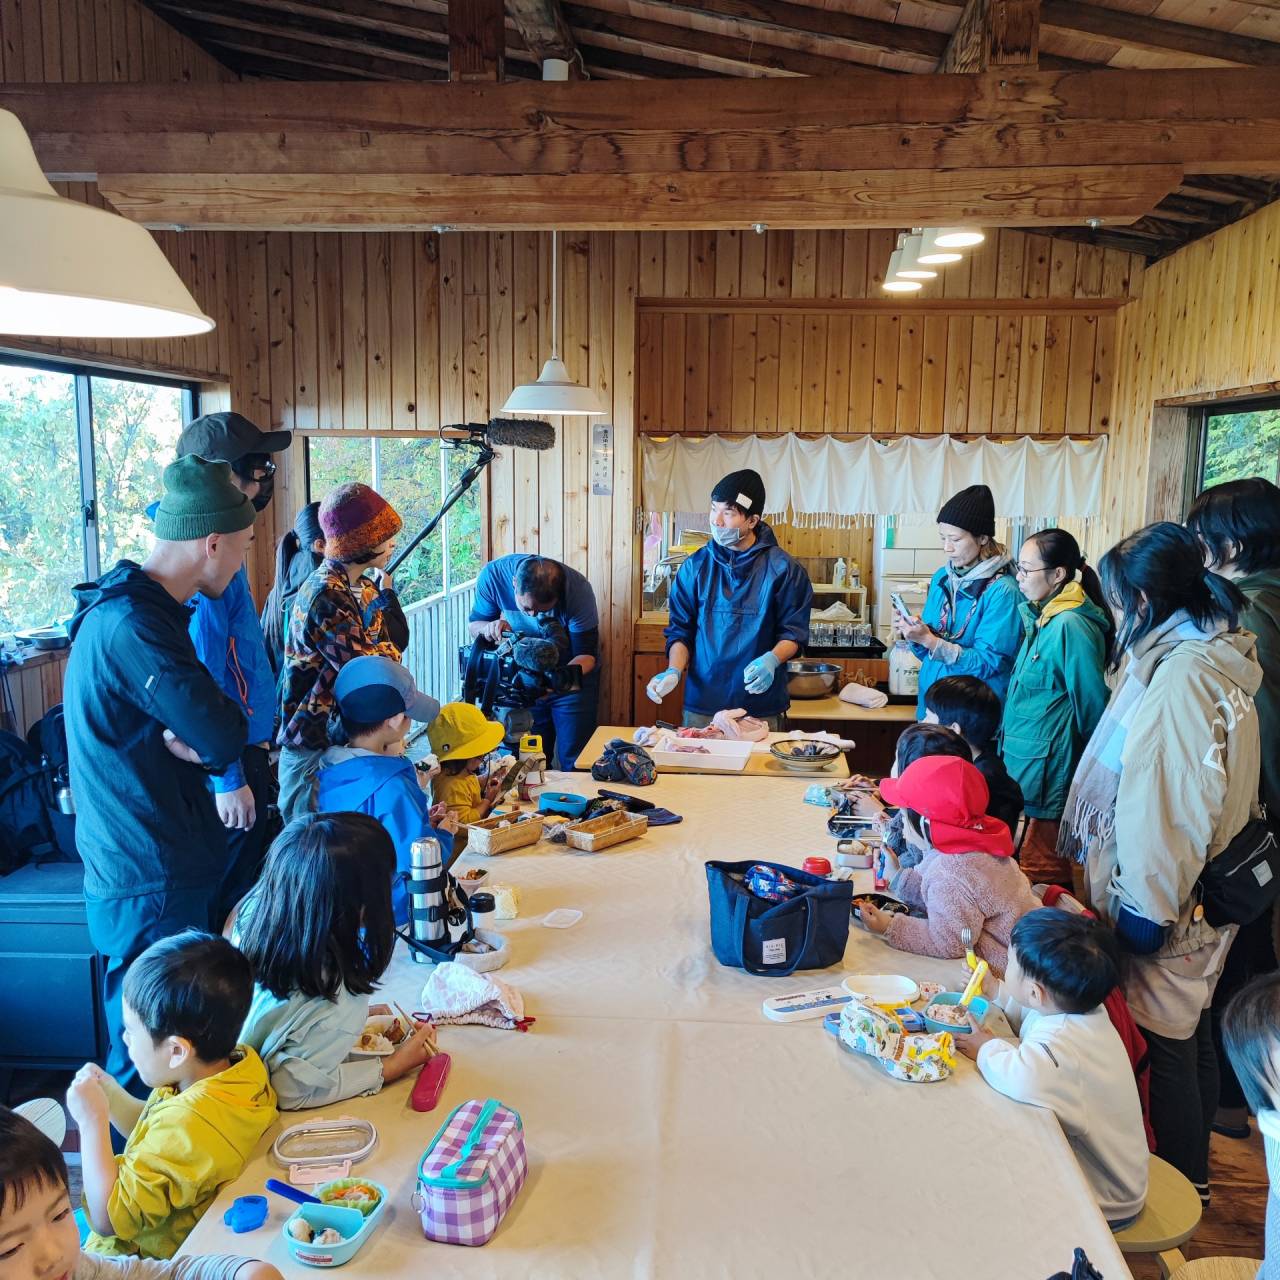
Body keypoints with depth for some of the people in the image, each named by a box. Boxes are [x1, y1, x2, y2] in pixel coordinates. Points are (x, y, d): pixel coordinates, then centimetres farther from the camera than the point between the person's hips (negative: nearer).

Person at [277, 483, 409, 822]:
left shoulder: (363, 587, 9)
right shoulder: (325, 597, -21)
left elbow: (398, 642, 7)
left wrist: (386, 589, 2)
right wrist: (385, 649, -3)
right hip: (316, 743, -9)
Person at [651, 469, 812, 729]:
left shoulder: (782, 569, -5)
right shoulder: (695, 566, 2)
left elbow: (794, 633, -2)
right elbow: (681, 630, 6)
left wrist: (772, 660, -21)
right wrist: (674, 671, -10)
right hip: (701, 704, 2)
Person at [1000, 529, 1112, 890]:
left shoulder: (1071, 627, -18)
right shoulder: (1042, 619, 12)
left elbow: (1092, 706, -15)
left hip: (1047, 773, -10)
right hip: (1024, 767, 10)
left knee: (1041, 874, 0)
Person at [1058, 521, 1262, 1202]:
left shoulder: (1180, 677, -23)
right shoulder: (1214, 658, 7)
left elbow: (1166, 801, -24)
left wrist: (1147, 905, -18)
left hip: (1161, 897, -10)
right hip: (1203, 890, 10)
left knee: (1168, 1045, 5)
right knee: (1190, 1035, 22)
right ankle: (1191, 1170, 39)